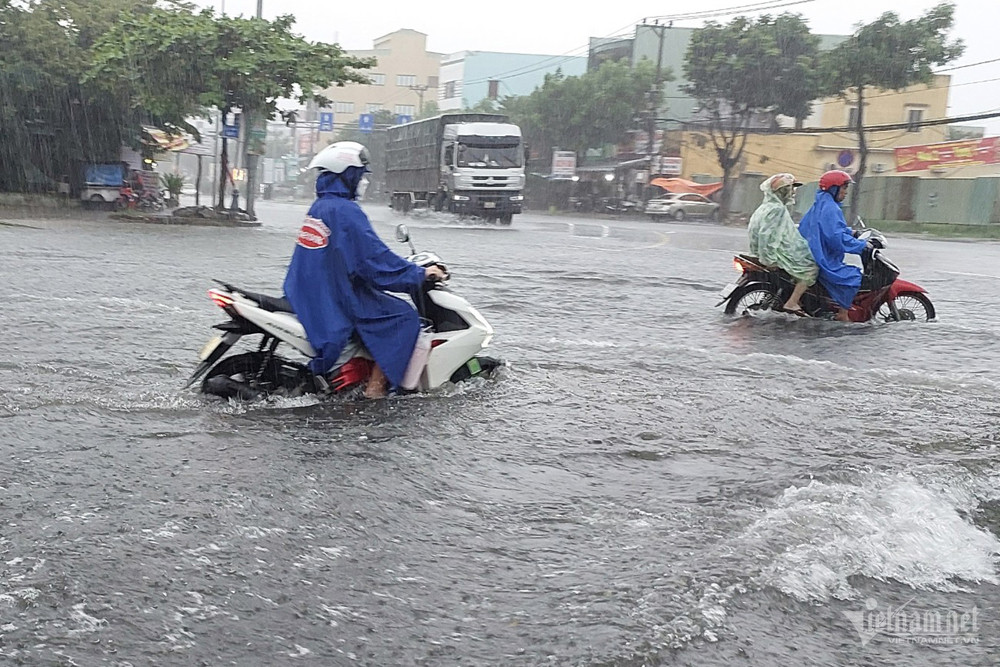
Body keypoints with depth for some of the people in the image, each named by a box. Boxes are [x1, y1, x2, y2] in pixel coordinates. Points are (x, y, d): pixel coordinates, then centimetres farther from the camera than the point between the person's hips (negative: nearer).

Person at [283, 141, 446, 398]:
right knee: (404, 317, -5)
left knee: (385, 301, 28)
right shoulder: (346, 211, -18)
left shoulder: (318, 206, 13)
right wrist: (420, 273, -11)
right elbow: (376, 259, -21)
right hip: (337, 299, -10)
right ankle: (376, 385, -8)